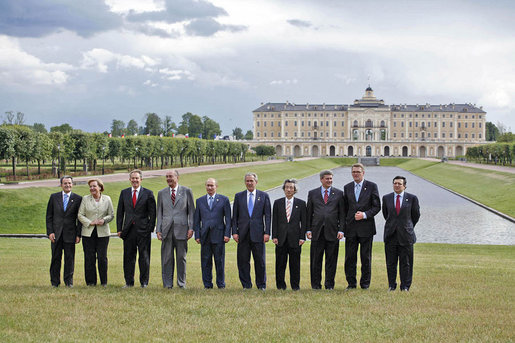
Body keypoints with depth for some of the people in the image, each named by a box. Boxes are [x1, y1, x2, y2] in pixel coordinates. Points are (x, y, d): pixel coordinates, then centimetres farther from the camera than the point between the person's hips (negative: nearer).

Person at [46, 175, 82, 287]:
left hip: (70, 233, -1)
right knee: (56, 258, 3)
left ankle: (69, 281, 11)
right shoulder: (54, 197, 7)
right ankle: (54, 282, 11)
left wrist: (78, 234, -2)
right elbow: (49, 216, 7)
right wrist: (50, 232, -3)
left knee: (70, 258, 2)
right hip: (56, 233, 1)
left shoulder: (78, 199, 4)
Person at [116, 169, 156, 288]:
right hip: (128, 229, 2)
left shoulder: (148, 193, 2)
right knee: (128, 257, 5)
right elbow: (120, 212, 11)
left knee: (144, 256, 1)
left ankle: (144, 282, 9)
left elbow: (152, 213, 1)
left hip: (143, 229, -2)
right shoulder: (124, 193, 10)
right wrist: (119, 229, 4)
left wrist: (150, 228, -7)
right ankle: (129, 282, 13)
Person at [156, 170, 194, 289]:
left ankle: (182, 283, 12)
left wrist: (191, 228, -4)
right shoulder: (162, 193, 11)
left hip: (181, 229, -1)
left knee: (181, 257, 4)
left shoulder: (186, 191, 5)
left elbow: (191, 211, 5)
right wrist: (158, 229, 3)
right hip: (166, 230, 2)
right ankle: (167, 283, 8)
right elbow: (159, 212, 12)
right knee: (167, 258, 2)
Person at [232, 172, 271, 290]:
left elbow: (267, 216, 4)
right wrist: (234, 232, -1)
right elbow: (235, 216, 9)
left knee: (260, 261, 2)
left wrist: (267, 232, -5)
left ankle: (261, 285, 11)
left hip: (258, 233, -1)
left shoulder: (264, 196, 7)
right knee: (243, 260, 2)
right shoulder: (238, 196, 10)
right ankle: (246, 285, 11)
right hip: (243, 233, 1)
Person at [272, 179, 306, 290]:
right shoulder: (277, 203, 9)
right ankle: (280, 284, 10)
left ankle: (295, 285, 10)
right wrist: (274, 236, -1)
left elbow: (303, 222, 5)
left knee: (295, 263, 2)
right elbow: (274, 221, 7)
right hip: (281, 238, 1)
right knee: (280, 263, 2)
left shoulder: (301, 203, 6)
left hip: (295, 238, -1)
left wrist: (302, 237, -3)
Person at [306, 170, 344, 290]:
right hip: (317, 231, 0)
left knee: (331, 260, 2)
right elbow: (309, 212, 10)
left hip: (332, 232, 0)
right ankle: (316, 284, 11)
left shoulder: (339, 193, 8)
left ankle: (329, 284, 11)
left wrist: (341, 230, -3)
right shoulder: (312, 193, 10)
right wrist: (308, 229, 2)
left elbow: (342, 213, 6)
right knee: (316, 260, 2)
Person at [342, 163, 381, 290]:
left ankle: (365, 283, 12)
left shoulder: (372, 186, 1)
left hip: (366, 227, -3)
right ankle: (351, 283, 11)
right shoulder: (347, 187, 11)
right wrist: (344, 225, 6)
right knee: (350, 257, 3)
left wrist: (365, 215, -15)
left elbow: (377, 206, -2)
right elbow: (345, 208, 14)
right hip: (351, 227, 3)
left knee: (366, 257, 3)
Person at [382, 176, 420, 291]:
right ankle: (392, 285, 14)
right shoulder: (386, 198, 5)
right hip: (390, 235, 2)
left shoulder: (412, 198, -1)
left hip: (405, 235, -2)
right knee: (391, 262, 5)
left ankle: (405, 286, 11)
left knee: (406, 263, 2)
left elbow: (416, 215, 10)